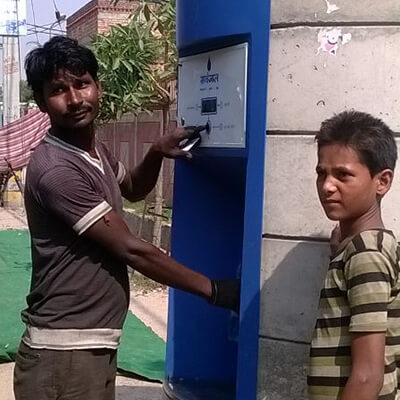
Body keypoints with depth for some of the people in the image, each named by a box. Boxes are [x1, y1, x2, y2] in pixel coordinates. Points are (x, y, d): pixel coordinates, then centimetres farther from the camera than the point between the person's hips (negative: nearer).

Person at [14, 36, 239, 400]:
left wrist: (156, 154, 5)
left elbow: (132, 189, 27)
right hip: (63, 354, -9)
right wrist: (213, 289, -13)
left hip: (96, 346, 9)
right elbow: (131, 249, -20)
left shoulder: (95, 151, 8)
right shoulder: (56, 171, -22)